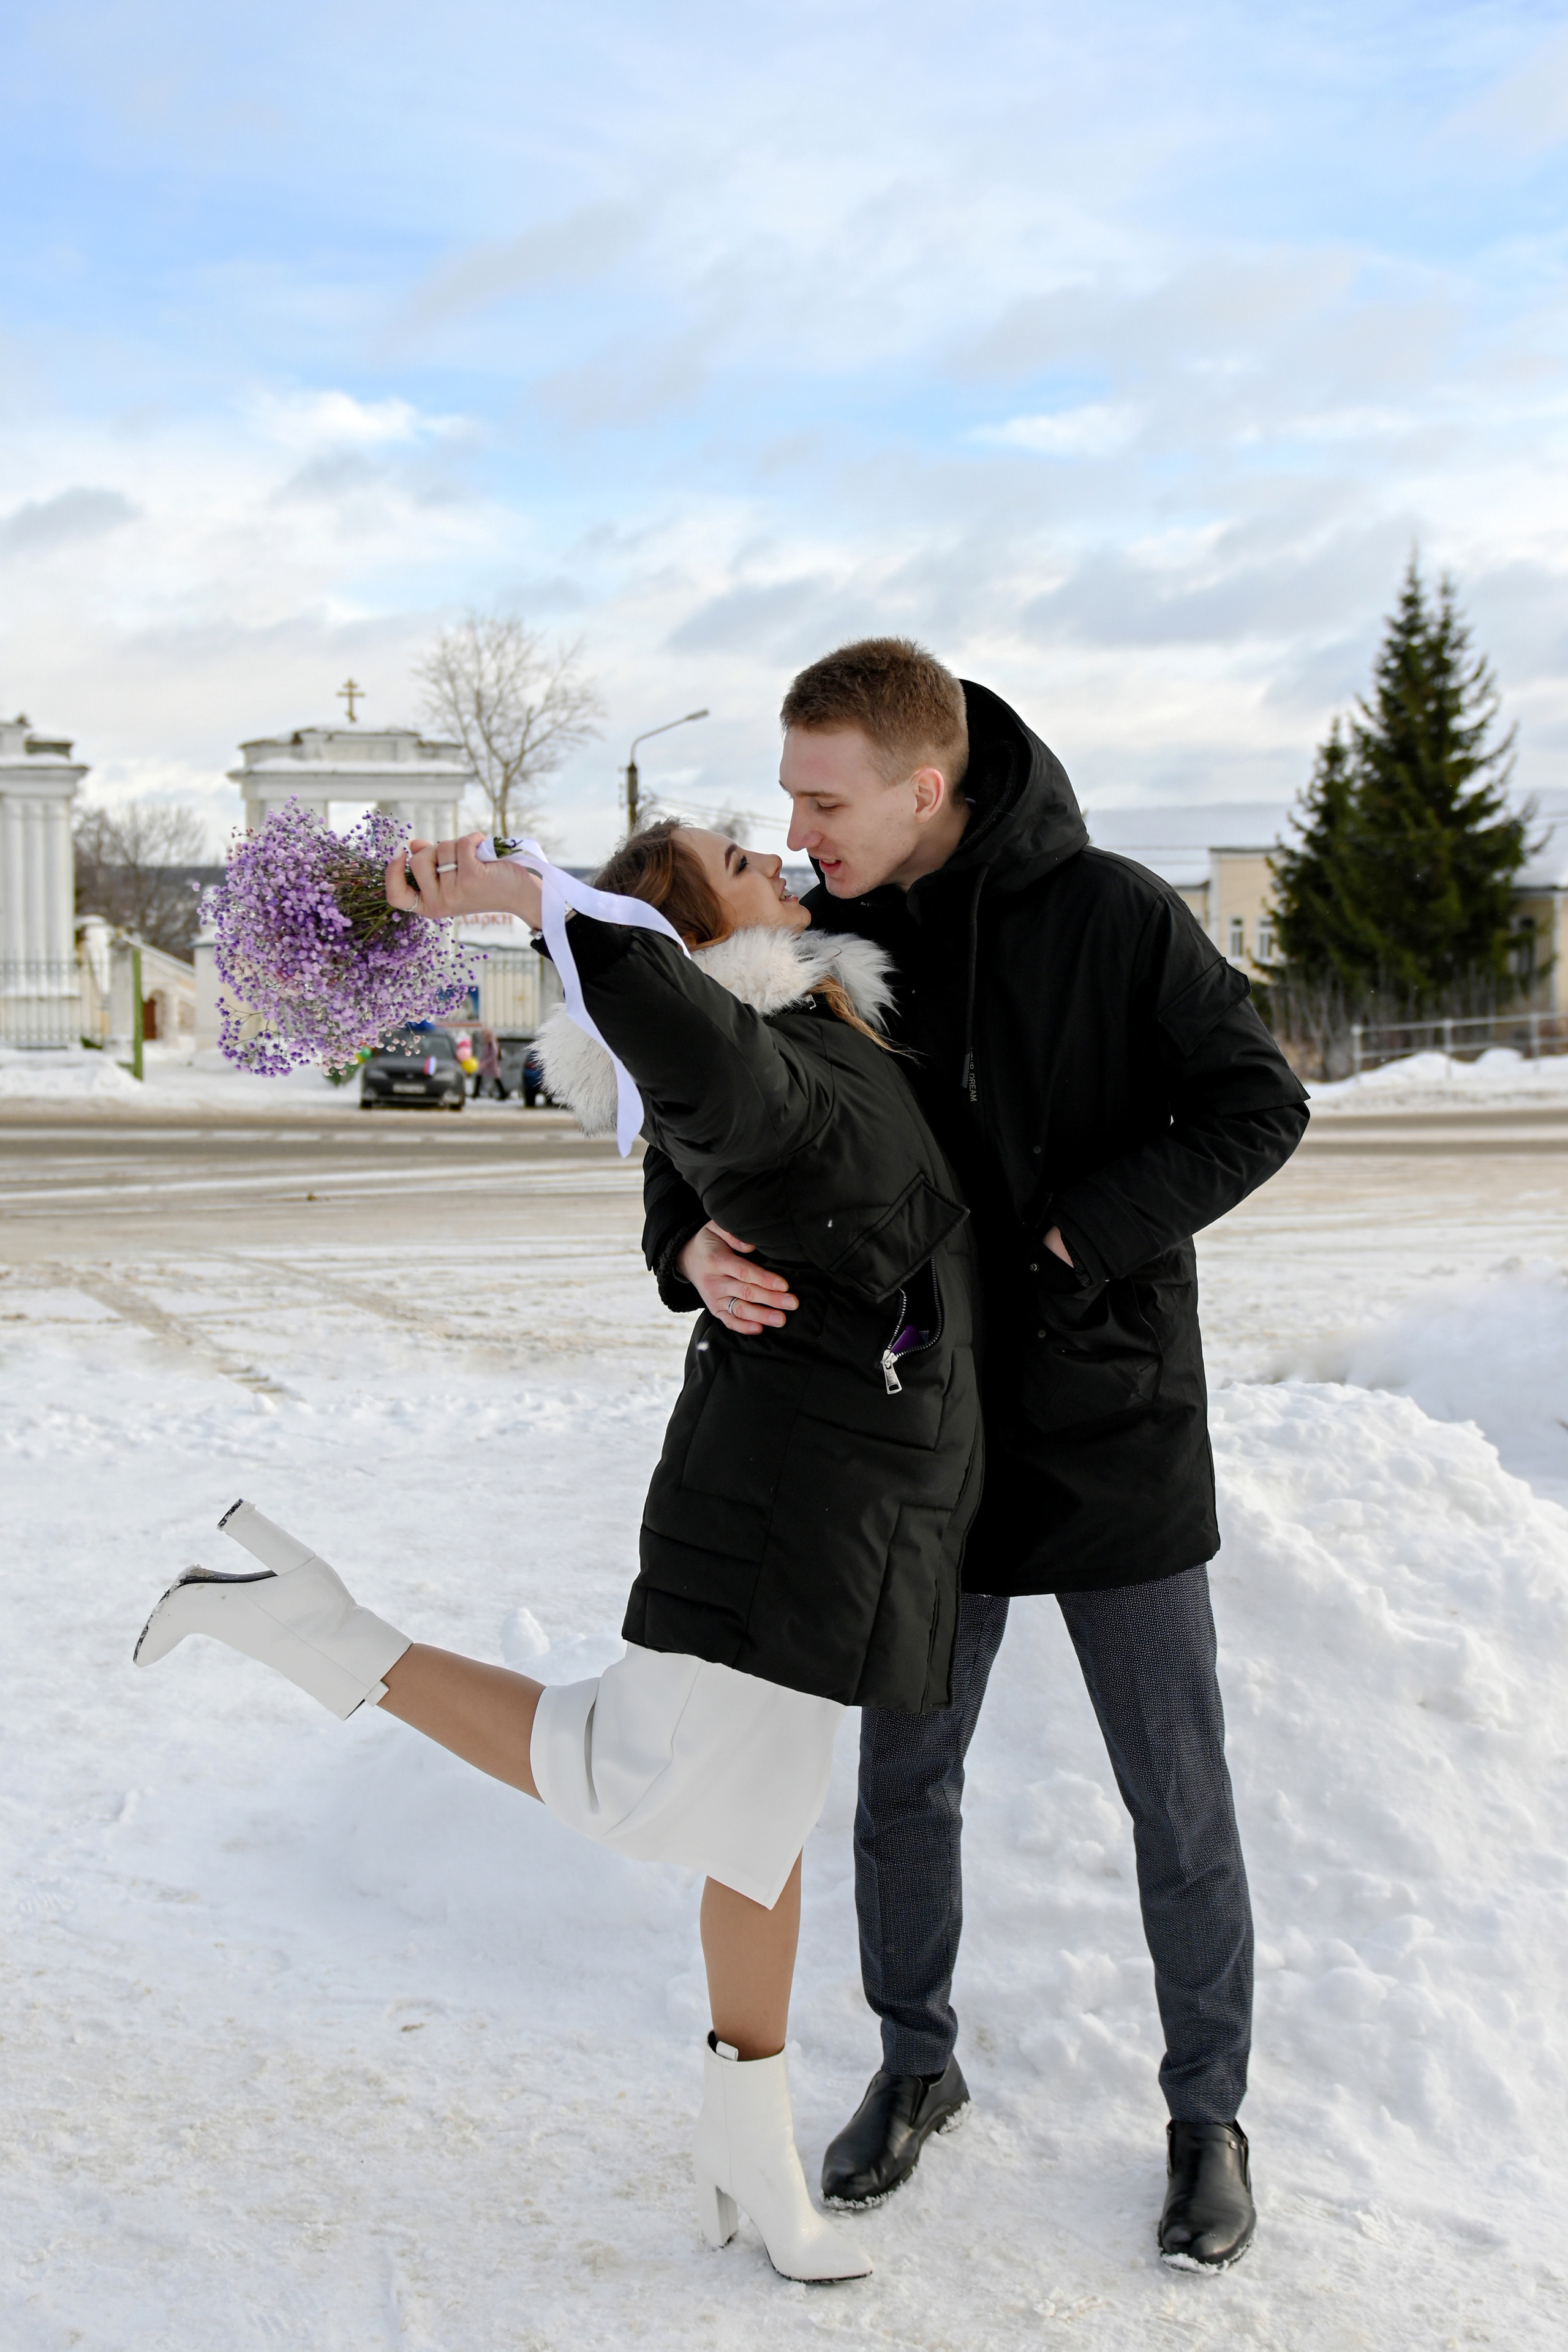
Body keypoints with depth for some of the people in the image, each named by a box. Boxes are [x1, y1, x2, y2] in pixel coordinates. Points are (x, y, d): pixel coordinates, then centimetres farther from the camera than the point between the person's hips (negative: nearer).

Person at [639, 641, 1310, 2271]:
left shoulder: (1112, 919, -13)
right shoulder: (819, 948, -4)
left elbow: (1255, 1107, -12)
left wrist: (1074, 1237, -22)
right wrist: (691, 1240, -23)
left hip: (1118, 1443, -3)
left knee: (1179, 1808, 9)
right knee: (904, 1788, 15)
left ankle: (1206, 2109, 29)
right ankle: (917, 2067, 37)